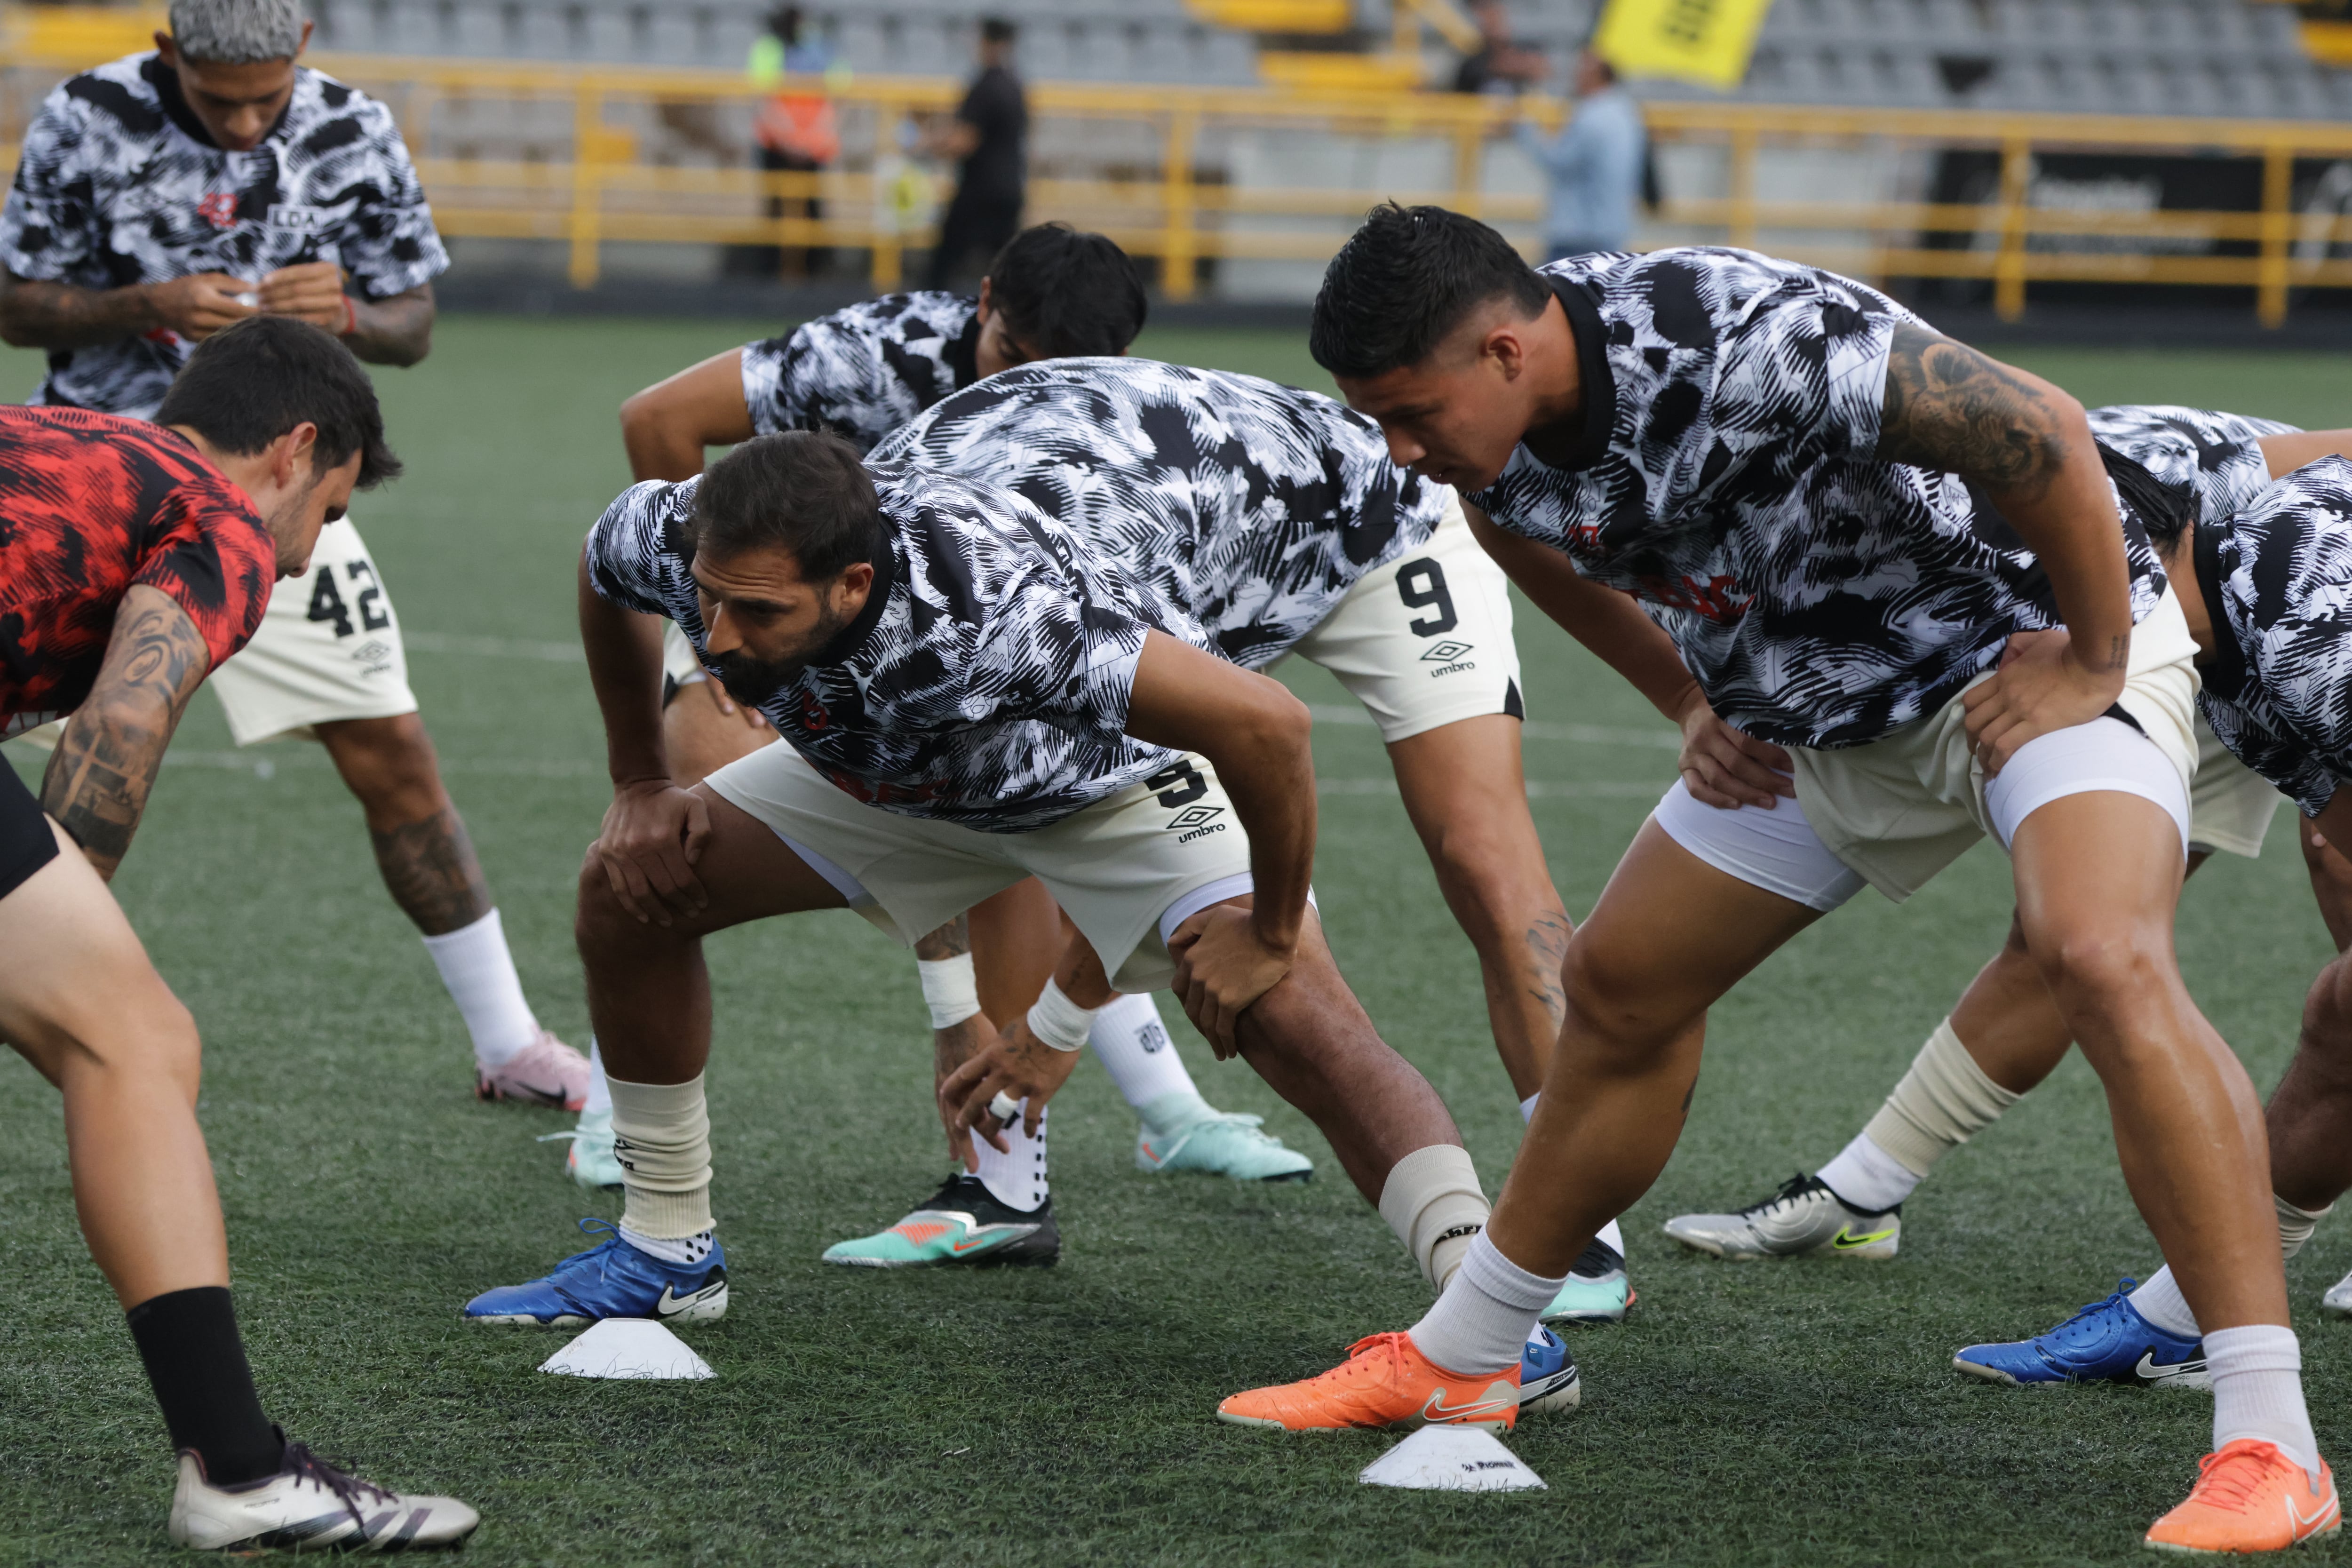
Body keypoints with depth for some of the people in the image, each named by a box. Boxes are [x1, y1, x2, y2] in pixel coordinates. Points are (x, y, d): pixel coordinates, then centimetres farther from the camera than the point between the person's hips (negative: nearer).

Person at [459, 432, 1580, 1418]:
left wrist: (1267, 936, -30)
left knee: (1301, 1026, -27)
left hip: (1122, 773, -6)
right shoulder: (685, 542, -29)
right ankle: (667, 1255, 14)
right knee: (633, 888, -3)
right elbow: (604, 571, 0)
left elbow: (1264, 722, -44)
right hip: (888, 773, 6)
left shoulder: (992, 604, -46)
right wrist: (640, 785, 5)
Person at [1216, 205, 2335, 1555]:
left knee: (2103, 961, -32)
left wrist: (2093, 662, -22)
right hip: (1813, 711, 9)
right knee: (1621, 986, 13)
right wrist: (1697, 703, 11)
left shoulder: (1751, 346, -35)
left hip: (2033, 645, -8)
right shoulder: (1494, 436, -9)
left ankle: (2270, 1445, -32)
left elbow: (2044, 432, -33)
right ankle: (1458, 1360, 32)